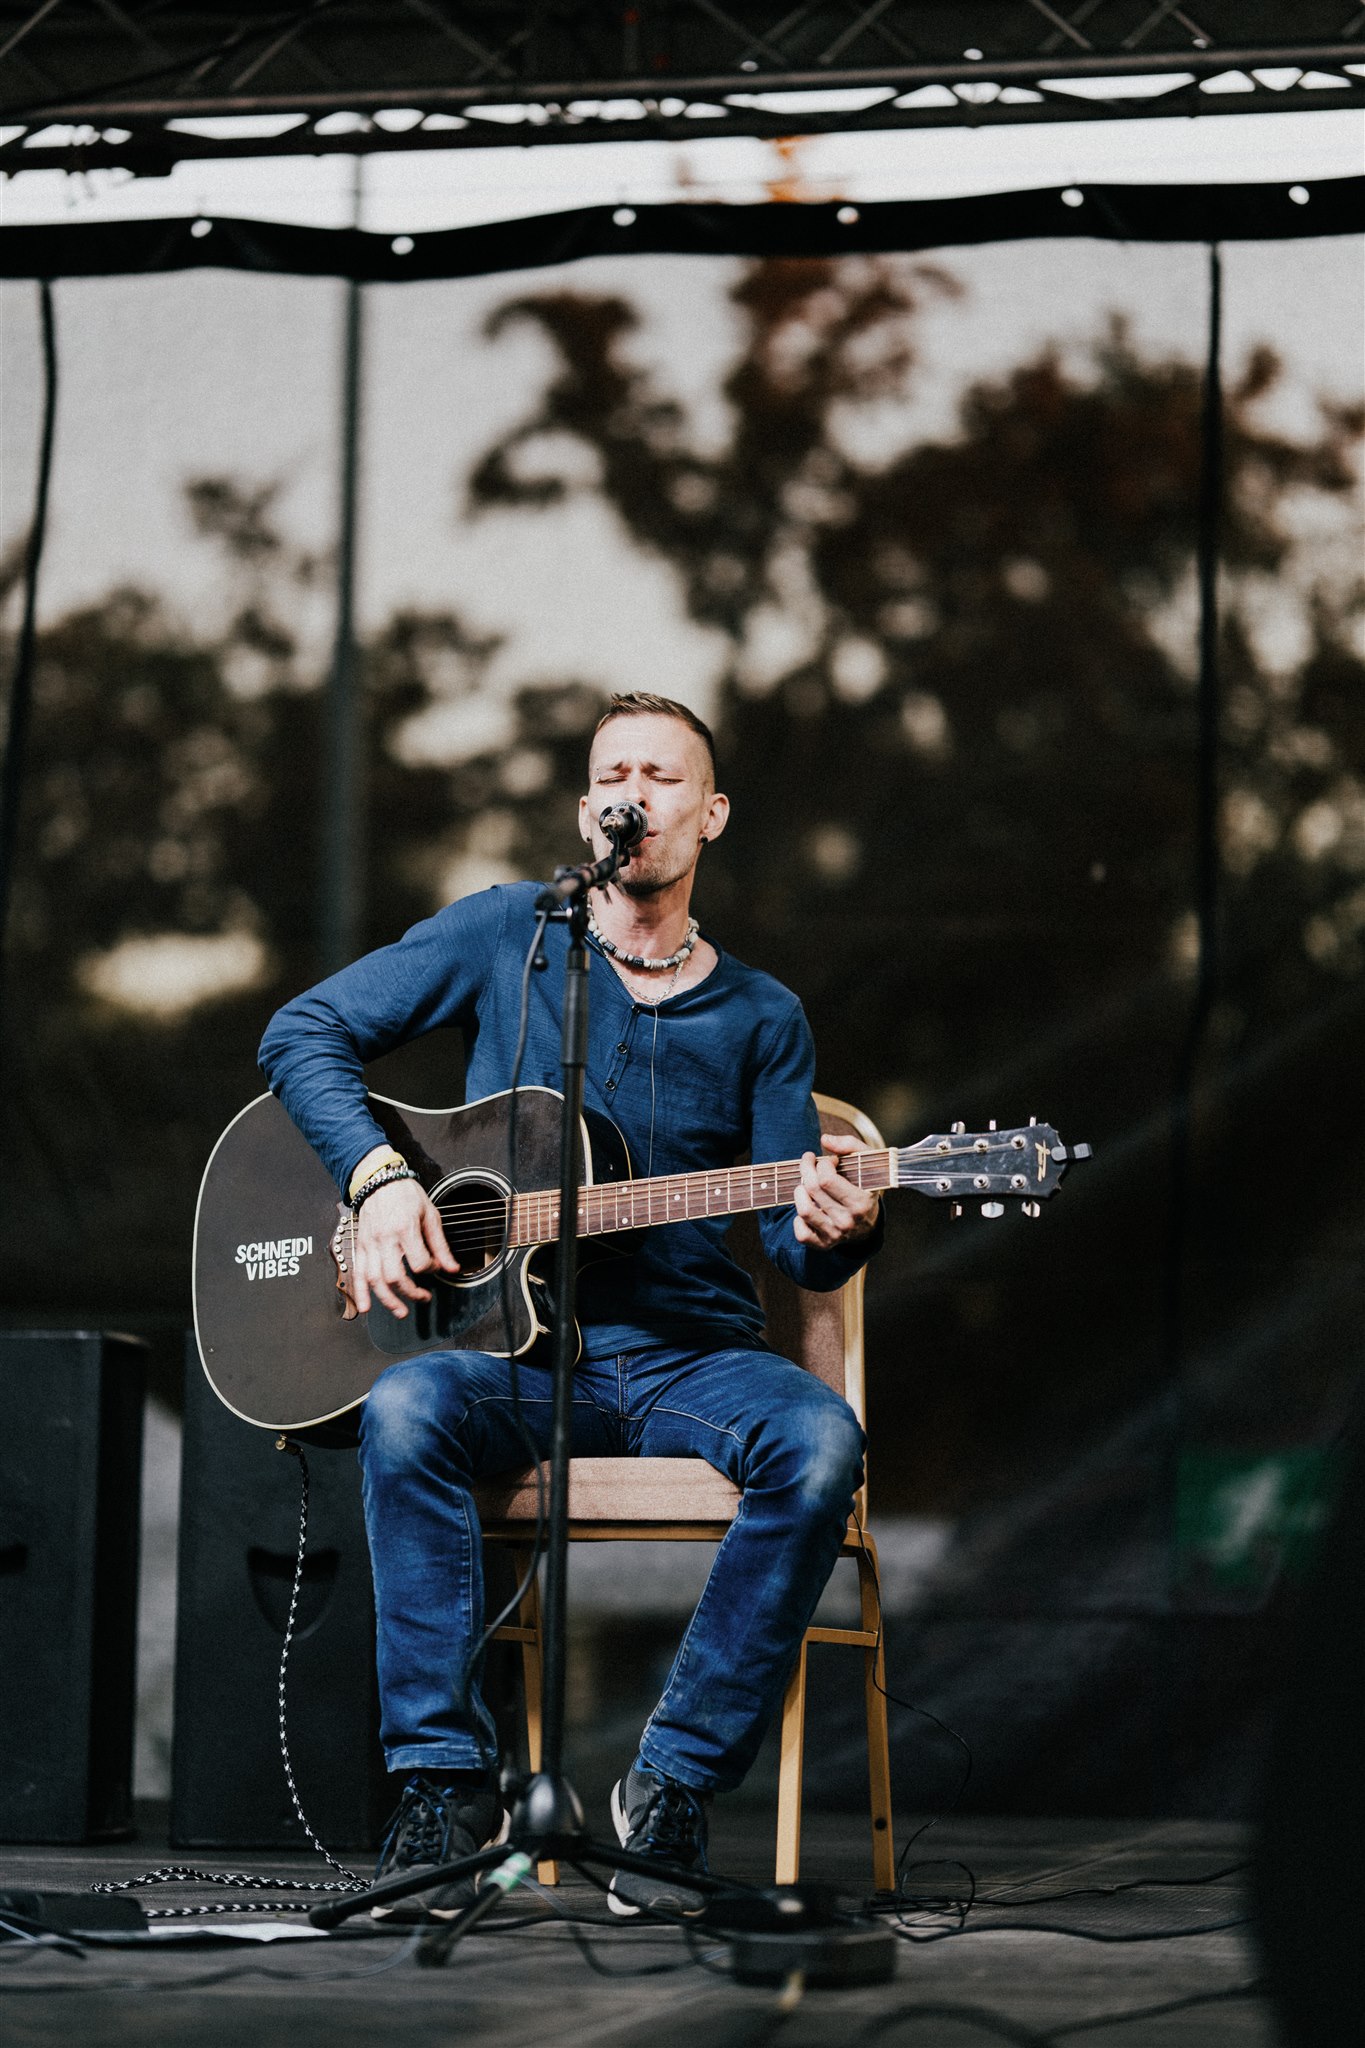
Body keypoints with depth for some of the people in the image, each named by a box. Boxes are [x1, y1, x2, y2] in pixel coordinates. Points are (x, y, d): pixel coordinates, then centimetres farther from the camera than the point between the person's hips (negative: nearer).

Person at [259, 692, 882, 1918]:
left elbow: (798, 1243, 5)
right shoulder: (506, 934, 8)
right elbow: (304, 1034, 6)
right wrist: (378, 1177, -11)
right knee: (405, 1411, -35)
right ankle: (447, 1788, -29)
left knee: (819, 1443, -32)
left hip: (691, 1356, 1)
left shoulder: (762, 1019, 11)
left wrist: (832, 1231, -21)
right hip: (515, 1347, -1)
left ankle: (676, 1785, -22)